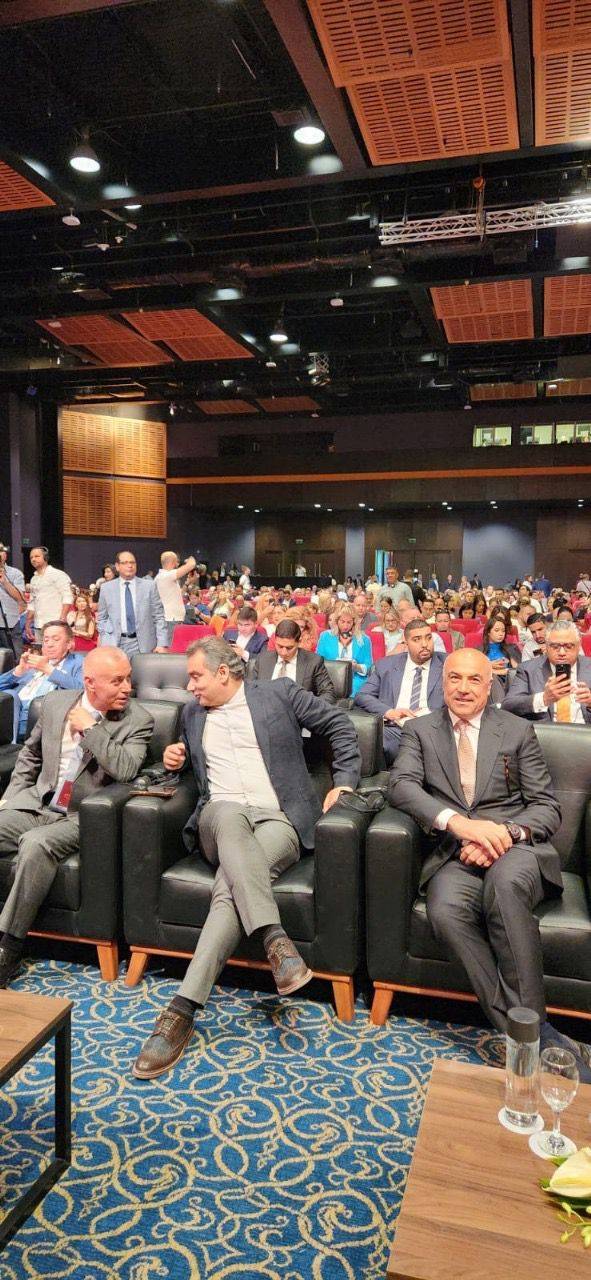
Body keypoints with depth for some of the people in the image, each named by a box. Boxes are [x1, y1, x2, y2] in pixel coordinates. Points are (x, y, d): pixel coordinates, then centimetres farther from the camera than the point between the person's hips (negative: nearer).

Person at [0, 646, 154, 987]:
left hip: (82, 819, -5)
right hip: (35, 805, 5)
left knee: (36, 843, -33)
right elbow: (30, 755, 22)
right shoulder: (55, 704, 8)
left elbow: (126, 770, -20)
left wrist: (90, 728, -17)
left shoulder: (138, 720, -5)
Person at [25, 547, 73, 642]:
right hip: (38, 627, 6)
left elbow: (67, 598, -8)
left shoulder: (58, 575, -1)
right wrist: (27, 625, 17)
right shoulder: (34, 579, 19)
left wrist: (62, 620, -19)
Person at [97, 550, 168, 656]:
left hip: (143, 645, -1)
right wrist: (106, 641, -1)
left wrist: (162, 644, -5)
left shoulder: (149, 586, 6)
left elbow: (159, 617, 4)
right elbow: (101, 618, 14)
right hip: (114, 644, 1)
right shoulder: (106, 588, 8)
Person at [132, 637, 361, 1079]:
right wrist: (177, 758, 14)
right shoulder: (193, 714, 23)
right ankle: (275, 938, -47)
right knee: (229, 813, -38)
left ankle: (184, 1008, -36)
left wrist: (345, 781, 4)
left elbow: (340, 724, 13)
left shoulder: (279, 694, 10)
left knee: (230, 888, -34)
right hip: (219, 818, 2)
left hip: (280, 818, -2)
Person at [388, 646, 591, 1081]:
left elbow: (548, 807, 8)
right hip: (455, 853, 1)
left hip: (516, 846, -1)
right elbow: (401, 784, -4)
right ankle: (538, 1039, -26)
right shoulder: (420, 731, 14)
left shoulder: (518, 731, 13)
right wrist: (459, 821, -21)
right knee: (447, 911, -33)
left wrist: (506, 832, -15)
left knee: (505, 881, -38)